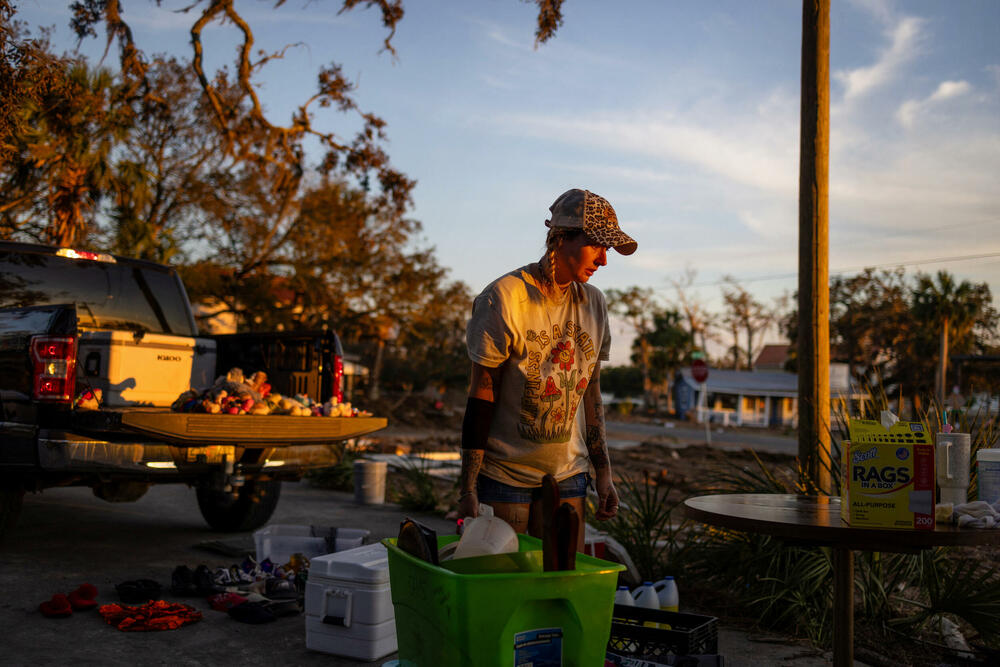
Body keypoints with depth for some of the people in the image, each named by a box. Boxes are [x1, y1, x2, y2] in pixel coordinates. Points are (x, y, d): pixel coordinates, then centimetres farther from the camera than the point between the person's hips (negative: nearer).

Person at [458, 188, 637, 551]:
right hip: (504, 473, -5)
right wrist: (468, 487, -13)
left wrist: (602, 472, 11)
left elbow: (590, 393, 12)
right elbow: (481, 395, -12)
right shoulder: (505, 297, -12)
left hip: (568, 473, 5)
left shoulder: (593, 303, 6)